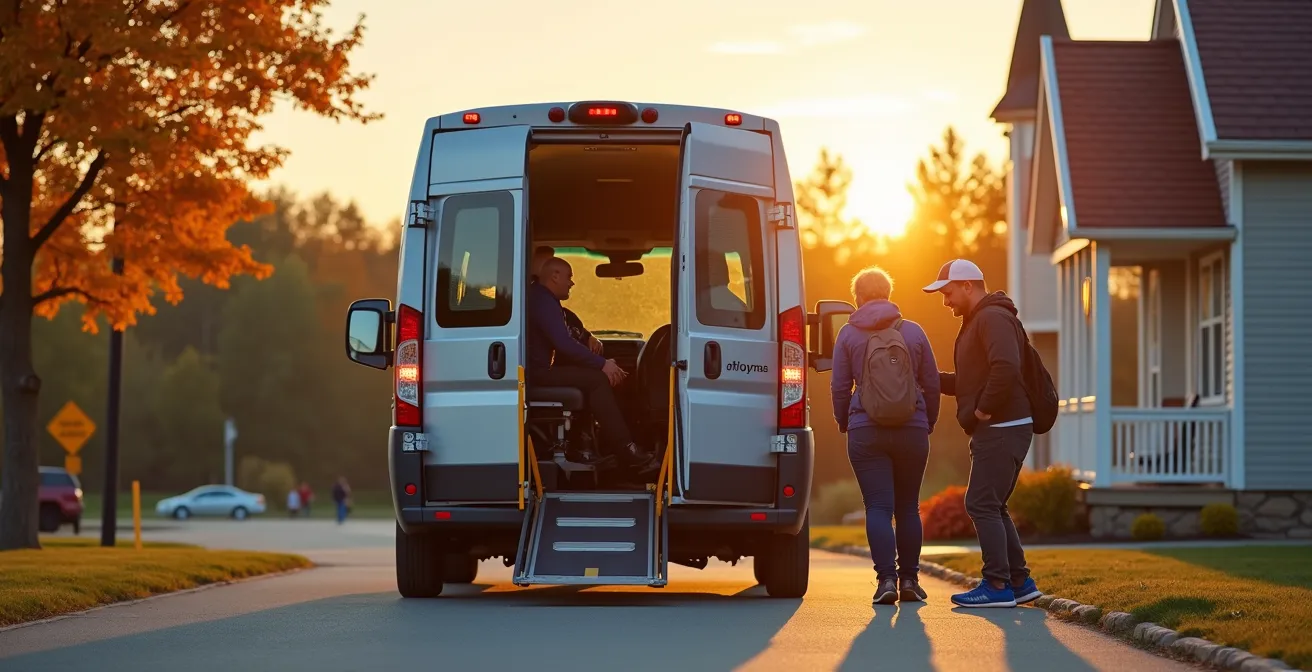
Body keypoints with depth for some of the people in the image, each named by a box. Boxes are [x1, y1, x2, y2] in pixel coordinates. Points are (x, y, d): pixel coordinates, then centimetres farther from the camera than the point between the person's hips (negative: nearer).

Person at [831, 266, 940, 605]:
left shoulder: (848, 334, 1)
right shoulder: (913, 332, 4)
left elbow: (840, 386, 2)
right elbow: (932, 384, 7)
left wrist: (843, 423, 18)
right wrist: (928, 423, 20)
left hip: (865, 432, -2)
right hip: (912, 430, 2)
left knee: (878, 507, -3)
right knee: (908, 507, 12)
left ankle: (886, 578, -15)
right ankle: (909, 579, 11)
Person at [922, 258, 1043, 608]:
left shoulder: (993, 318, -12)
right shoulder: (978, 321, 22)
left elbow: (1005, 368, -28)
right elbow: (969, 382, 25)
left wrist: (985, 409, -20)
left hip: (1002, 429, -11)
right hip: (994, 430, 11)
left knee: (982, 505, -10)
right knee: (991, 507, 13)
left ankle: (997, 586, -8)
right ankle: (1020, 582, 16)